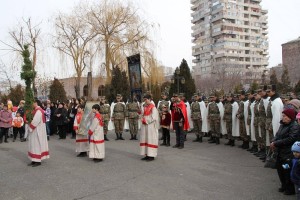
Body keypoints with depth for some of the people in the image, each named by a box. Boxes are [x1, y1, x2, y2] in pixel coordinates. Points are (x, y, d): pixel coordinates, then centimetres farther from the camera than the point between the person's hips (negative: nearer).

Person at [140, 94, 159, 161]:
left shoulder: (153, 107, -9)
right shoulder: (144, 107, 13)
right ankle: (147, 155, 15)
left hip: (151, 126, -8)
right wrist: (143, 120, -1)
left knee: (151, 140, -4)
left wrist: (146, 121, -11)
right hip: (144, 126, 8)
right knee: (144, 139, 7)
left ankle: (151, 156, 2)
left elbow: (153, 118, -15)